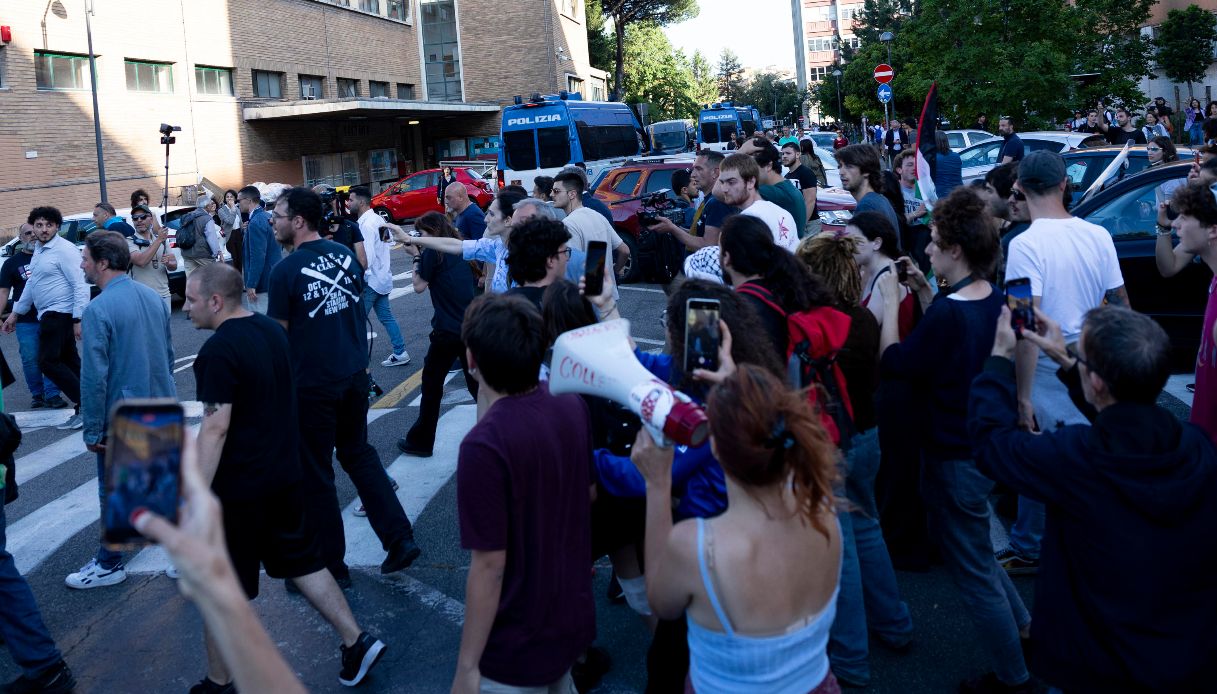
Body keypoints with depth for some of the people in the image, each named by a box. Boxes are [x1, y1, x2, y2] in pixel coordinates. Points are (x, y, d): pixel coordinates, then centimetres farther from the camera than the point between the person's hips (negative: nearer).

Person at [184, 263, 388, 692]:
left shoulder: (219, 350, -20)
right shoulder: (271, 329, 5)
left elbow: (216, 428, -24)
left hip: (237, 486, -8)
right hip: (285, 473, 8)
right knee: (302, 560, 19)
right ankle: (356, 641, 21)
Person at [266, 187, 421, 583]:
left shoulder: (286, 271, -15)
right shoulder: (345, 255, 2)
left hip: (312, 384, -6)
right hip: (355, 375, 6)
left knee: (315, 474, 9)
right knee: (358, 453, 22)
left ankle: (331, 564, 20)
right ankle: (400, 539, 18)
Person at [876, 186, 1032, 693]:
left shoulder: (948, 313, -28)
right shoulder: (996, 301, -1)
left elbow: (893, 363, -18)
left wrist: (889, 298, -11)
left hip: (954, 457, -9)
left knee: (973, 573, 8)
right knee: (972, 548, 31)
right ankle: (1023, 627, 42)